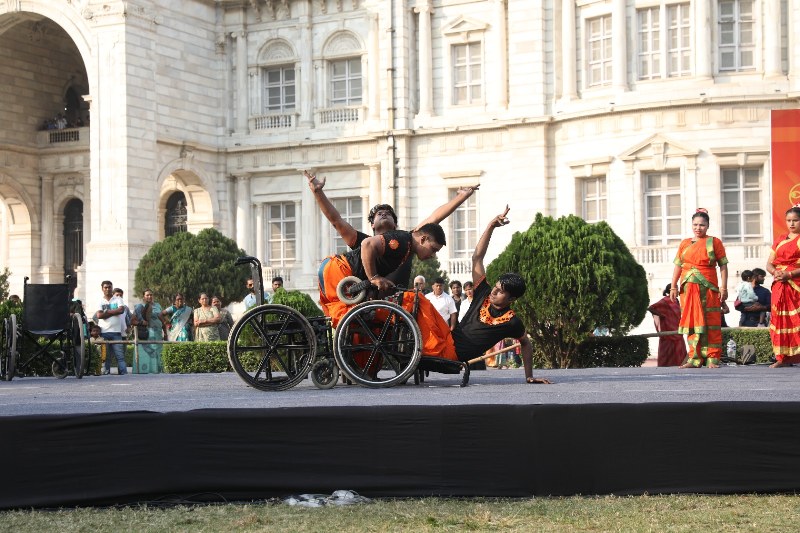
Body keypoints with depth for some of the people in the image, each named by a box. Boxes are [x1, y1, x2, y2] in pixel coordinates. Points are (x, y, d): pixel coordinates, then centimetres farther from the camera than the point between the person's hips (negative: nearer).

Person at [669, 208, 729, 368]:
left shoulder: (714, 242, 4)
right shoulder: (685, 244, 15)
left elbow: (723, 265, 1)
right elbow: (678, 265, 15)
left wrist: (724, 287, -6)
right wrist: (673, 286, 8)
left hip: (708, 288, -3)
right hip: (689, 288, 3)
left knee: (711, 324, -3)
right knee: (692, 322, 3)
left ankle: (712, 359, -1)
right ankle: (695, 359, 6)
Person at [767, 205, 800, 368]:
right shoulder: (780, 240, 17)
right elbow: (769, 264, 14)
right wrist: (775, 272, -6)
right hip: (779, 286, 6)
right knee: (780, 321, 3)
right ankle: (784, 358, 7)